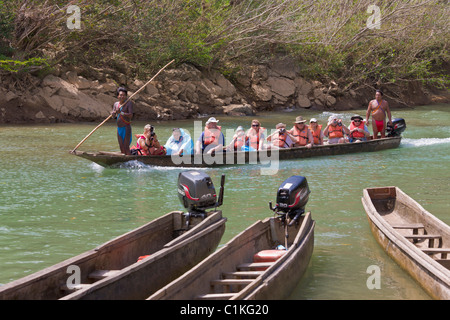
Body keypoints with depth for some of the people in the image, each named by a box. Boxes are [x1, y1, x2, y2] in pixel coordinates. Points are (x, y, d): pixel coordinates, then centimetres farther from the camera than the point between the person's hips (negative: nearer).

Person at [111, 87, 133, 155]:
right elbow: (113, 115, 2)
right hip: (119, 128, 6)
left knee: (126, 147, -11)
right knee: (121, 148, 7)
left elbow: (131, 115, -18)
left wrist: (121, 113, -28)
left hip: (126, 127, -6)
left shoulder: (129, 103, -7)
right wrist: (115, 112, -20)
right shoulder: (116, 104, 11)